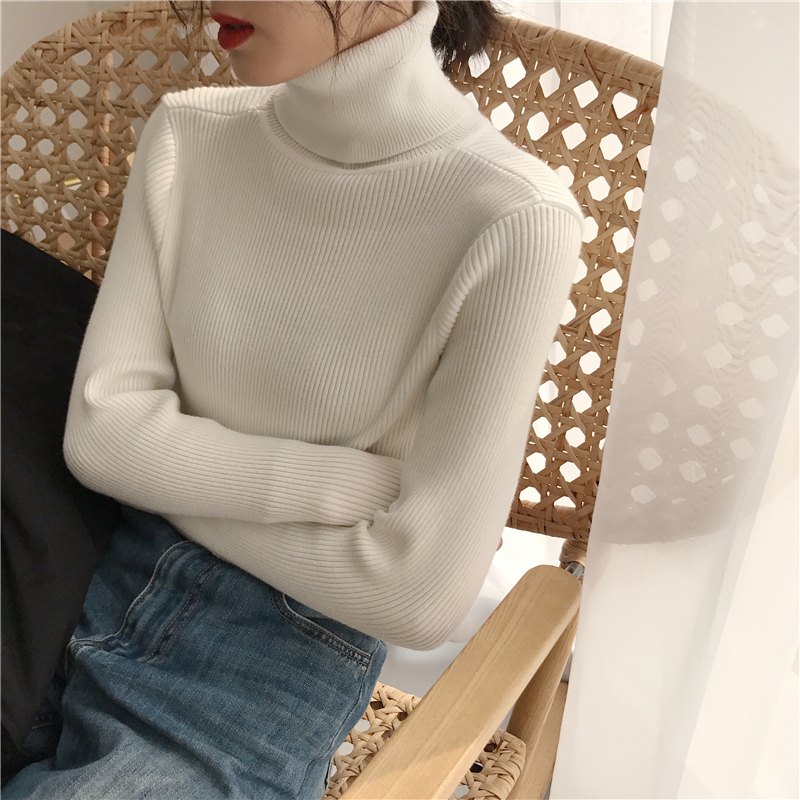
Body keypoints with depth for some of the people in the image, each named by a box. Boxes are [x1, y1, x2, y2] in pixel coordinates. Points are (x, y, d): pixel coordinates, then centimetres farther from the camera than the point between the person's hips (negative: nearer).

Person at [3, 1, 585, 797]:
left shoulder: (517, 222, -18)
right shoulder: (189, 136, -1)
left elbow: (422, 596, -17)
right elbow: (99, 431, -6)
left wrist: (180, 479, -7)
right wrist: (345, 482, -17)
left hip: (278, 663, -4)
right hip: (101, 589, 4)